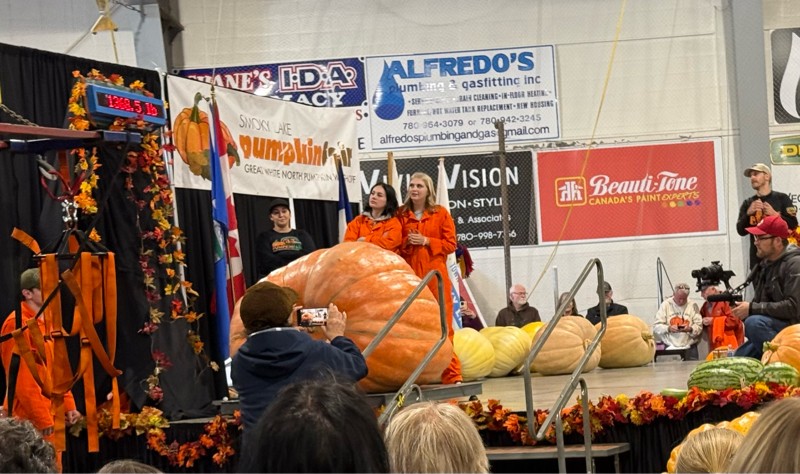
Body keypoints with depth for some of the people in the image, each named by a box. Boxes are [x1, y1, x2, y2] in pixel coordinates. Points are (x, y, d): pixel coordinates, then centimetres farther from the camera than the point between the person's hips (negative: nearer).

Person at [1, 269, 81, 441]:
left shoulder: (47, 323, 15)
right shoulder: (17, 324, -14)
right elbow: (21, 379, -18)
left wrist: (68, 405, 10)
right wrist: (41, 417, -19)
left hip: (51, 414, 9)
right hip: (28, 418, -9)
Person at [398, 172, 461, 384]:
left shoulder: (440, 213, 5)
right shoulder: (401, 214, 11)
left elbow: (450, 244, 1)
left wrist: (426, 241, -11)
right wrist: (407, 242, -7)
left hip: (435, 273, -2)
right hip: (410, 274, 2)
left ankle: (451, 374, 0)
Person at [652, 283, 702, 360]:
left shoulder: (692, 305, 5)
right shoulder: (665, 304, 3)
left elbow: (699, 326, 3)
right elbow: (656, 327, 1)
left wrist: (690, 329, -19)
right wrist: (668, 328, -18)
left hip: (689, 347, 1)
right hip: (670, 348, -1)